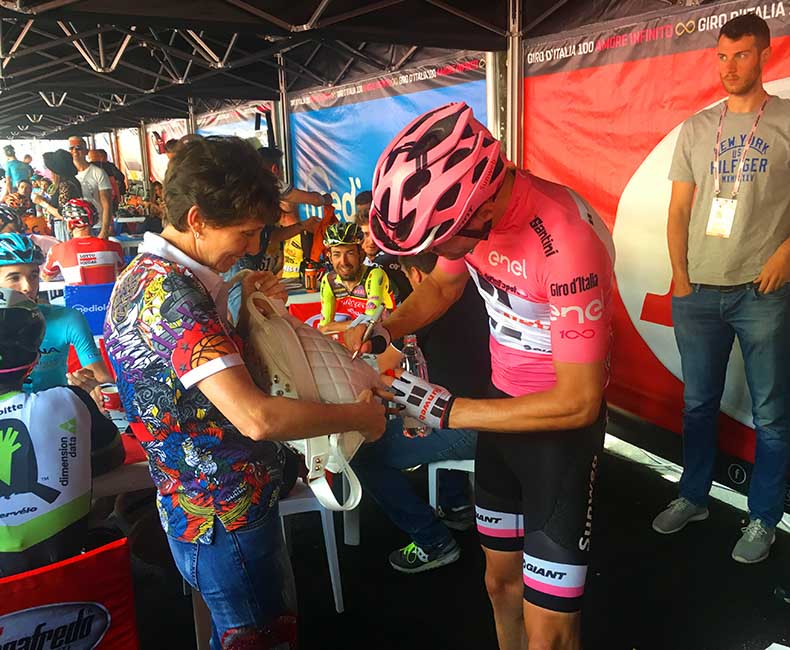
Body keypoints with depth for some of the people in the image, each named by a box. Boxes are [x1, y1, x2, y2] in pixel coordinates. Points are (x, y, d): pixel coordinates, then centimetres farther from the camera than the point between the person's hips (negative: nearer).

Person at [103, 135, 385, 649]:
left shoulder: (146, 276, 5)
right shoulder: (172, 293, -26)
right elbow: (256, 417, -35)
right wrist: (358, 415, -21)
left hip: (203, 504, 10)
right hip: (226, 516, -9)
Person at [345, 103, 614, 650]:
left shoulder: (567, 245, -33)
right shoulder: (464, 203, -11)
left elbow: (579, 401, -27)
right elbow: (444, 284, 10)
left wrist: (446, 410, -26)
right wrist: (380, 332, -8)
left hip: (564, 419, -6)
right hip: (504, 400, 6)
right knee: (501, 581, 20)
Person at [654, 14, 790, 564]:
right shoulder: (697, 128, 10)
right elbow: (679, 210, 10)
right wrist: (680, 276, 2)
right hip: (699, 292, 3)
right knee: (698, 404, 13)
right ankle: (693, 498, 29)